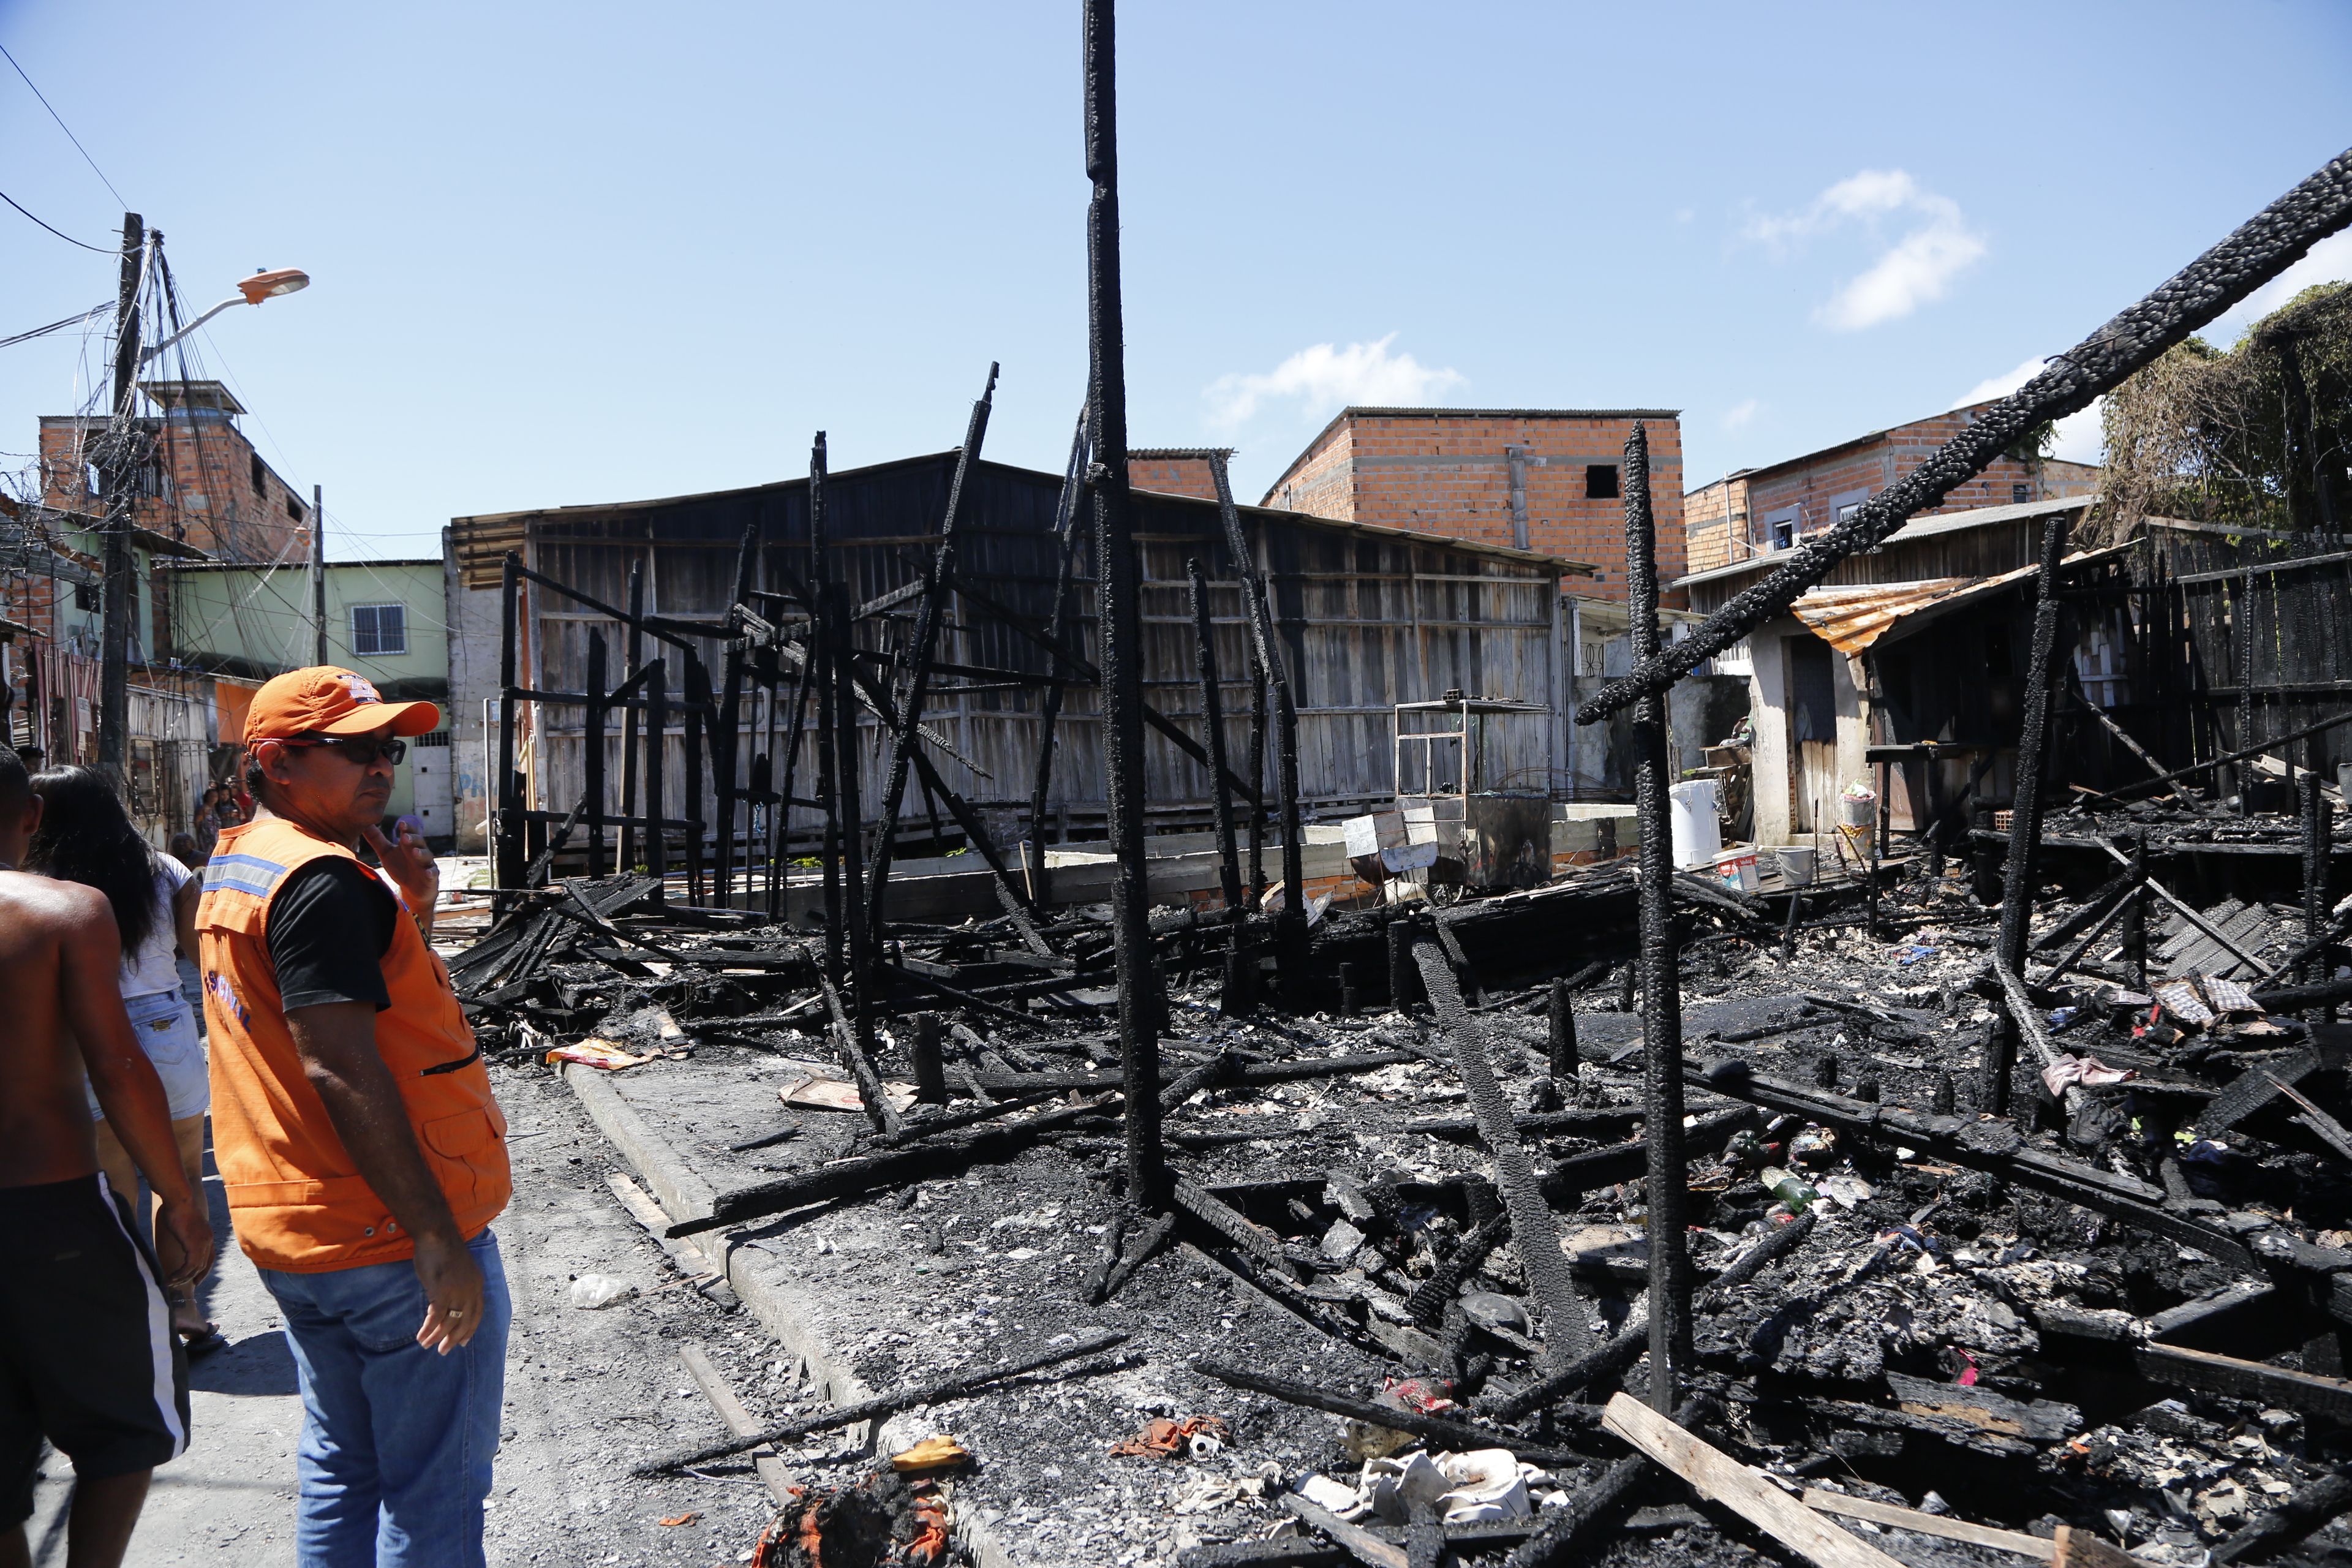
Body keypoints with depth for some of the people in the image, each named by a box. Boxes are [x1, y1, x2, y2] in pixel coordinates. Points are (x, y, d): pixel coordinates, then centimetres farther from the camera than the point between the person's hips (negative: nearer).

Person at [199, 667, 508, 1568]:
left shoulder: (236, 865, 11)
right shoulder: (323, 879, -20)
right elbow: (341, 1070, -27)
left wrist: (409, 909, 2)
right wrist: (438, 1236, -26)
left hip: (290, 1232, 10)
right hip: (394, 1242, -10)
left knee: (342, 1471, 22)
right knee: (434, 1491, 2)